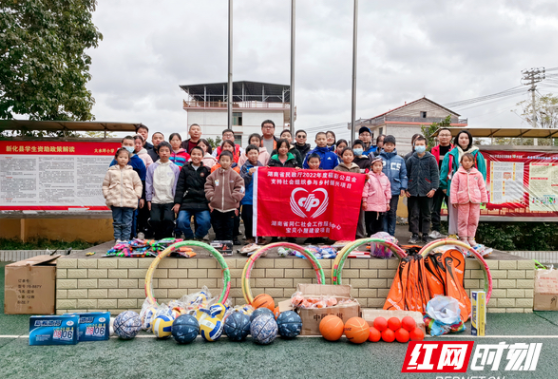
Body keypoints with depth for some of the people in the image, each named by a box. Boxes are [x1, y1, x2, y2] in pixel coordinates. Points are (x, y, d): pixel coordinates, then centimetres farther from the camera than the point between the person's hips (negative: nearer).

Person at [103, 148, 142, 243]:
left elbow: (138, 185, 10)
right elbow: (105, 185, 11)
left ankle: (125, 240, 11)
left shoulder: (132, 172, 5)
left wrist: (137, 195, 1)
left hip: (129, 202, 0)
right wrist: (107, 195, 1)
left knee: (127, 223, 4)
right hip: (115, 202, 0)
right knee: (117, 223, 7)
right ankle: (118, 240, 15)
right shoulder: (111, 171, 6)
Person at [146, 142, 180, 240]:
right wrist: (149, 200, 4)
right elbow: (148, 184, 8)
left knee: (168, 219, -17)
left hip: (169, 201, -1)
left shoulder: (175, 168, 6)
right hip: (155, 201, 1)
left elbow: (176, 185, 5)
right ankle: (158, 239, 9)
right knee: (155, 220, -12)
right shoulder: (152, 167, 7)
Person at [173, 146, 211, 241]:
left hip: (202, 203, 0)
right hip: (186, 202, 0)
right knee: (181, 221, -19)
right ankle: (189, 238, 11)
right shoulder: (185, 169, 9)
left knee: (205, 222, -19)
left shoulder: (206, 170, 9)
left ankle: (198, 238, 13)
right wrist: (177, 202, -1)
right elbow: (179, 187, 6)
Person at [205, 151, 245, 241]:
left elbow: (239, 188, -1)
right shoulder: (213, 174, 2)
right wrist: (211, 198, -2)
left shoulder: (235, 175, -2)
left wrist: (235, 199, -7)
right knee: (217, 228, 12)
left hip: (230, 208, -1)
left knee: (229, 229, 8)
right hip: (216, 207, 2)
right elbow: (208, 187, 7)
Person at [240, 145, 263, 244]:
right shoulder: (245, 167, 0)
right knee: (248, 217, 2)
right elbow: (242, 182, -9)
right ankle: (249, 237, 15)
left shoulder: (261, 166, 9)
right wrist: (249, 174, -23)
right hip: (248, 197, -2)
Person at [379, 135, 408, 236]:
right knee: (383, 213, 4)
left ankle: (391, 234, 18)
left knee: (392, 213, 10)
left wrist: (403, 188, -1)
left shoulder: (400, 159, 4)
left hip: (395, 190, 1)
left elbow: (403, 175, 6)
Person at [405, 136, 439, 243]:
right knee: (414, 215, 3)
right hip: (413, 192, 1)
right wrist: (406, 189, 3)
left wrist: (433, 188, -9)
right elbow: (406, 174, 10)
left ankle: (425, 235, 18)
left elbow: (435, 174, -1)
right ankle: (414, 235, 11)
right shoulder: (411, 159, 7)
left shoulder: (431, 159, 1)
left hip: (427, 192, -1)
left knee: (426, 215, 8)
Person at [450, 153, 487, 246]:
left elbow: (482, 187, 11)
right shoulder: (458, 174, 1)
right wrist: (454, 201, -4)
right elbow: (454, 188, 0)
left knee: (474, 219, 7)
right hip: (463, 200, -2)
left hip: (475, 200, 2)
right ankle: (463, 238, 12)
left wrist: (484, 199, 9)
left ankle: (471, 238, 19)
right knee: (463, 220, 2)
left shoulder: (478, 174, 7)